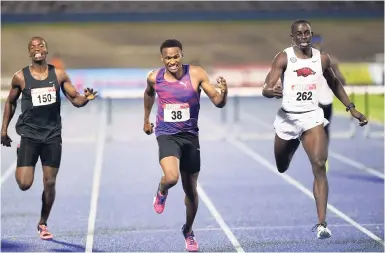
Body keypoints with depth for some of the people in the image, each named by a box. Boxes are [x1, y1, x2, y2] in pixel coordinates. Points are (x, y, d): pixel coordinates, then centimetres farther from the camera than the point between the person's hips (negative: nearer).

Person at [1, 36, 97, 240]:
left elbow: (75, 100, 1)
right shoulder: (20, 77, -4)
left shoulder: (59, 75, -1)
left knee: (50, 183, 5)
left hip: (52, 135, 1)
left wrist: (86, 98, -22)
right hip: (29, 134, -1)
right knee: (24, 184, -11)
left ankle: (43, 224, 25)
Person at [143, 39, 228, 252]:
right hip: (167, 134, -1)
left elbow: (218, 103, -12)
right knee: (171, 178, -28)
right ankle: (161, 192, 11)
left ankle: (188, 232, 35)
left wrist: (223, 92, -34)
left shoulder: (196, 74, -12)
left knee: (190, 190, 11)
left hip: (190, 136, 1)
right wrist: (146, 119, 25)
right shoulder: (154, 77, -6)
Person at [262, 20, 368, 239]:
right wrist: (272, 91, -39)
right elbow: (266, 89, -15)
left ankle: (322, 223, -20)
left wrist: (351, 108, 13)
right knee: (281, 169, 14)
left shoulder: (322, 58, 1)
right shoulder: (284, 58, -8)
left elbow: (335, 84, 18)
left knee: (319, 166, -17)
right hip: (287, 118, 0)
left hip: (312, 117, 1)